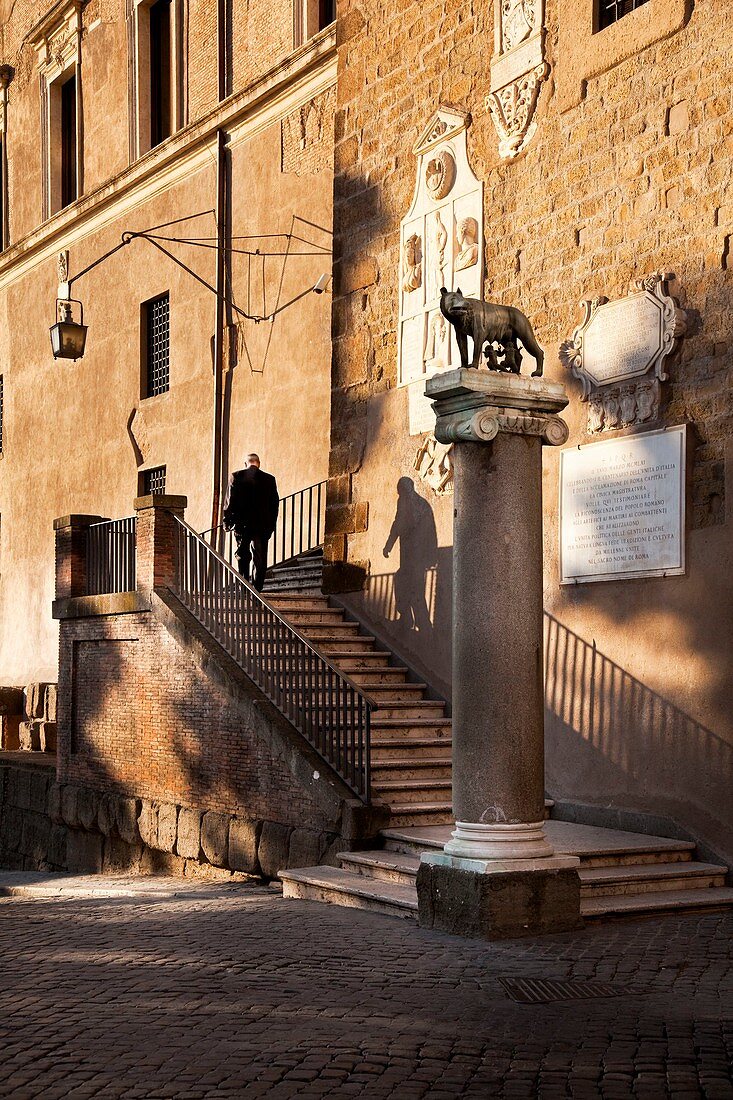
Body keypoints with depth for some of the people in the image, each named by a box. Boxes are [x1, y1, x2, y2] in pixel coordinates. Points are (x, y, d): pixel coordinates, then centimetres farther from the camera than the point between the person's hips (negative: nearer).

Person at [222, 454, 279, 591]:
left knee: (243, 557, 12)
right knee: (259, 559, 4)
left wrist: (227, 521, 5)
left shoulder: (236, 476, -2)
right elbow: (275, 504, 3)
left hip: (241, 524, 0)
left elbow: (230, 501, -3)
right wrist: (271, 526, 10)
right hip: (262, 526, 0)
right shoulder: (269, 479, 1)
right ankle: (257, 589, -2)